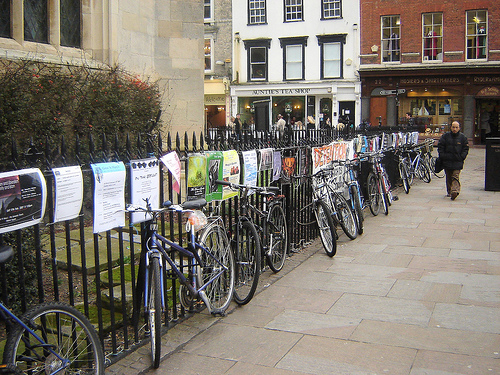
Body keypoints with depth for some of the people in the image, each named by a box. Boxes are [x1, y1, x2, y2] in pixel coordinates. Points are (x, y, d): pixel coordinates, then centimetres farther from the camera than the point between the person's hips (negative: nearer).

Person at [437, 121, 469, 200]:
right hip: (447, 161, 2)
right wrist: (442, 156, -2)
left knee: (455, 177, -12)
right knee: (448, 177, 10)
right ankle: (449, 192, 21)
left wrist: (462, 157, -3)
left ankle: (455, 191, -24)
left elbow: (466, 148, 8)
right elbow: (440, 146, 7)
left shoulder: (462, 137, 4)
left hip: (457, 161, -2)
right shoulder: (445, 136, 3)